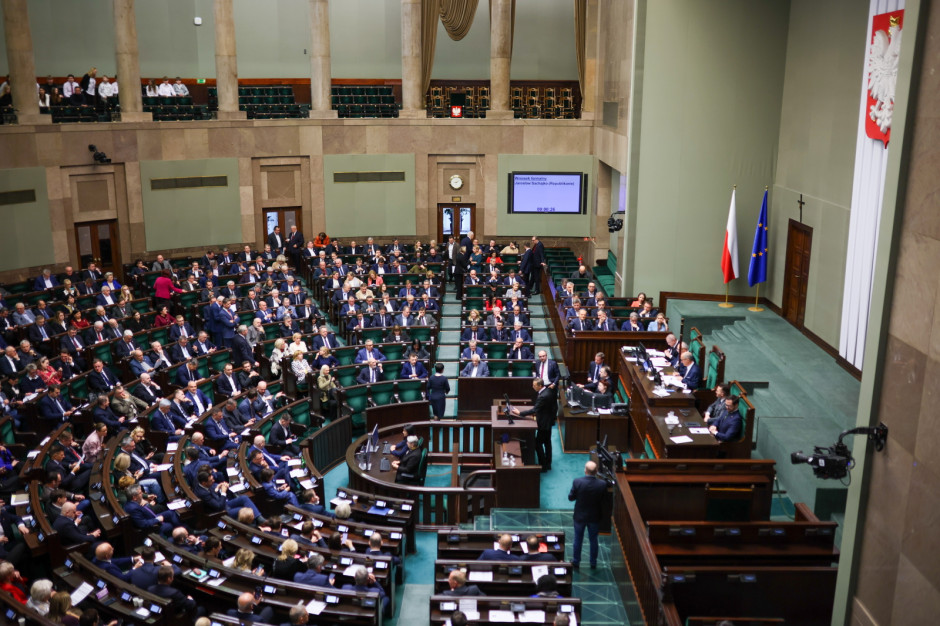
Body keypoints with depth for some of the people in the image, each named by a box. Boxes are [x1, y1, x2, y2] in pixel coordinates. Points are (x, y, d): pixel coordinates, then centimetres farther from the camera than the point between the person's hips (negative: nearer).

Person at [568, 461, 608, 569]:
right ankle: (593, 563, 34)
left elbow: (571, 497, -12)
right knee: (593, 540, 20)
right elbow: (604, 500, -7)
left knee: (578, 539, 19)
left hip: (580, 516, -1)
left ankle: (576, 561, 33)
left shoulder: (577, 482, -24)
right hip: (595, 516, 1)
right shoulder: (602, 484, -21)